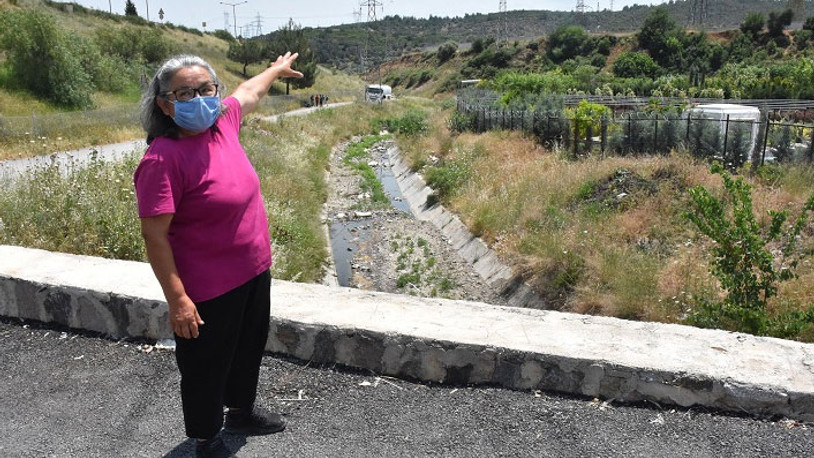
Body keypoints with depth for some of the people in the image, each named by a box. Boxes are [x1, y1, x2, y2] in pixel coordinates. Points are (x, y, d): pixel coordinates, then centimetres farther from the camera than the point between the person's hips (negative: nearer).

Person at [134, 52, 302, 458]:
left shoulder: (222, 123, -2)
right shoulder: (162, 159, -24)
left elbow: (249, 91, 19)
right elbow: (155, 236, -23)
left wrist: (277, 69, 36)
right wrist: (177, 299, -23)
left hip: (254, 273, 8)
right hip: (209, 291, -8)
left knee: (249, 349, 27)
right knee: (207, 368, 13)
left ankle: (242, 411, 52)